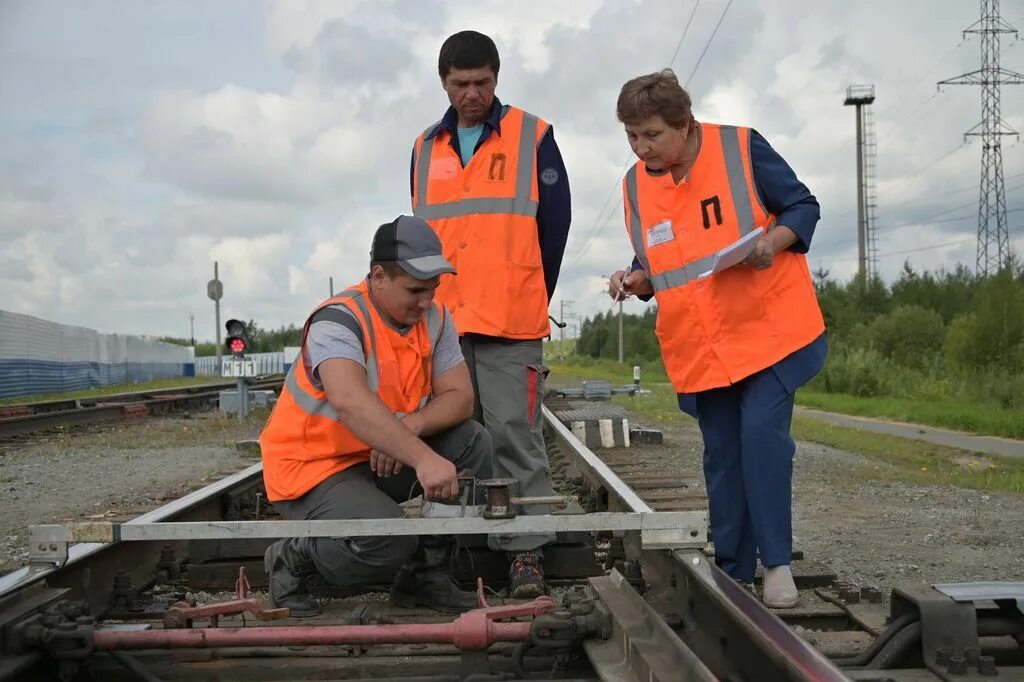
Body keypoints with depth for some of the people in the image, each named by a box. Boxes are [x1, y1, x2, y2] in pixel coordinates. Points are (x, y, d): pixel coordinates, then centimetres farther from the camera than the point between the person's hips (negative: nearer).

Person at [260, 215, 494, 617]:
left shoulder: (435, 319, -2)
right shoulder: (340, 320, -23)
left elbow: (460, 396, -7)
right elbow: (350, 402, -41)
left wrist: (411, 426, -28)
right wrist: (423, 458, -51)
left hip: (384, 459, 7)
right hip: (312, 466, -7)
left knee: (473, 444, -12)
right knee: (388, 542, -30)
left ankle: (425, 573, 1)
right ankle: (293, 558, 2)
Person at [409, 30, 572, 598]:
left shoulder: (533, 137, 3)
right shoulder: (426, 149, 14)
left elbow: (555, 223, 4)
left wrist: (532, 297, 6)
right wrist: (431, 300, 12)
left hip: (511, 323, -4)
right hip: (443, 321, 4)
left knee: (515, 433, -6)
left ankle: (526, 551, 1)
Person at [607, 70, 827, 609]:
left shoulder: (741, 147, -9)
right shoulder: (635, 185, 4)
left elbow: (804, 206, -2)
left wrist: (774, 240, -22)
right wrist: (637, 281, -8)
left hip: (769, 329, -4)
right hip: (698, 347, 4)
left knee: (762, 434, -14)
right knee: (722, 455, 9)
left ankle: (777, 563, 1)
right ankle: (733, 569, 20)